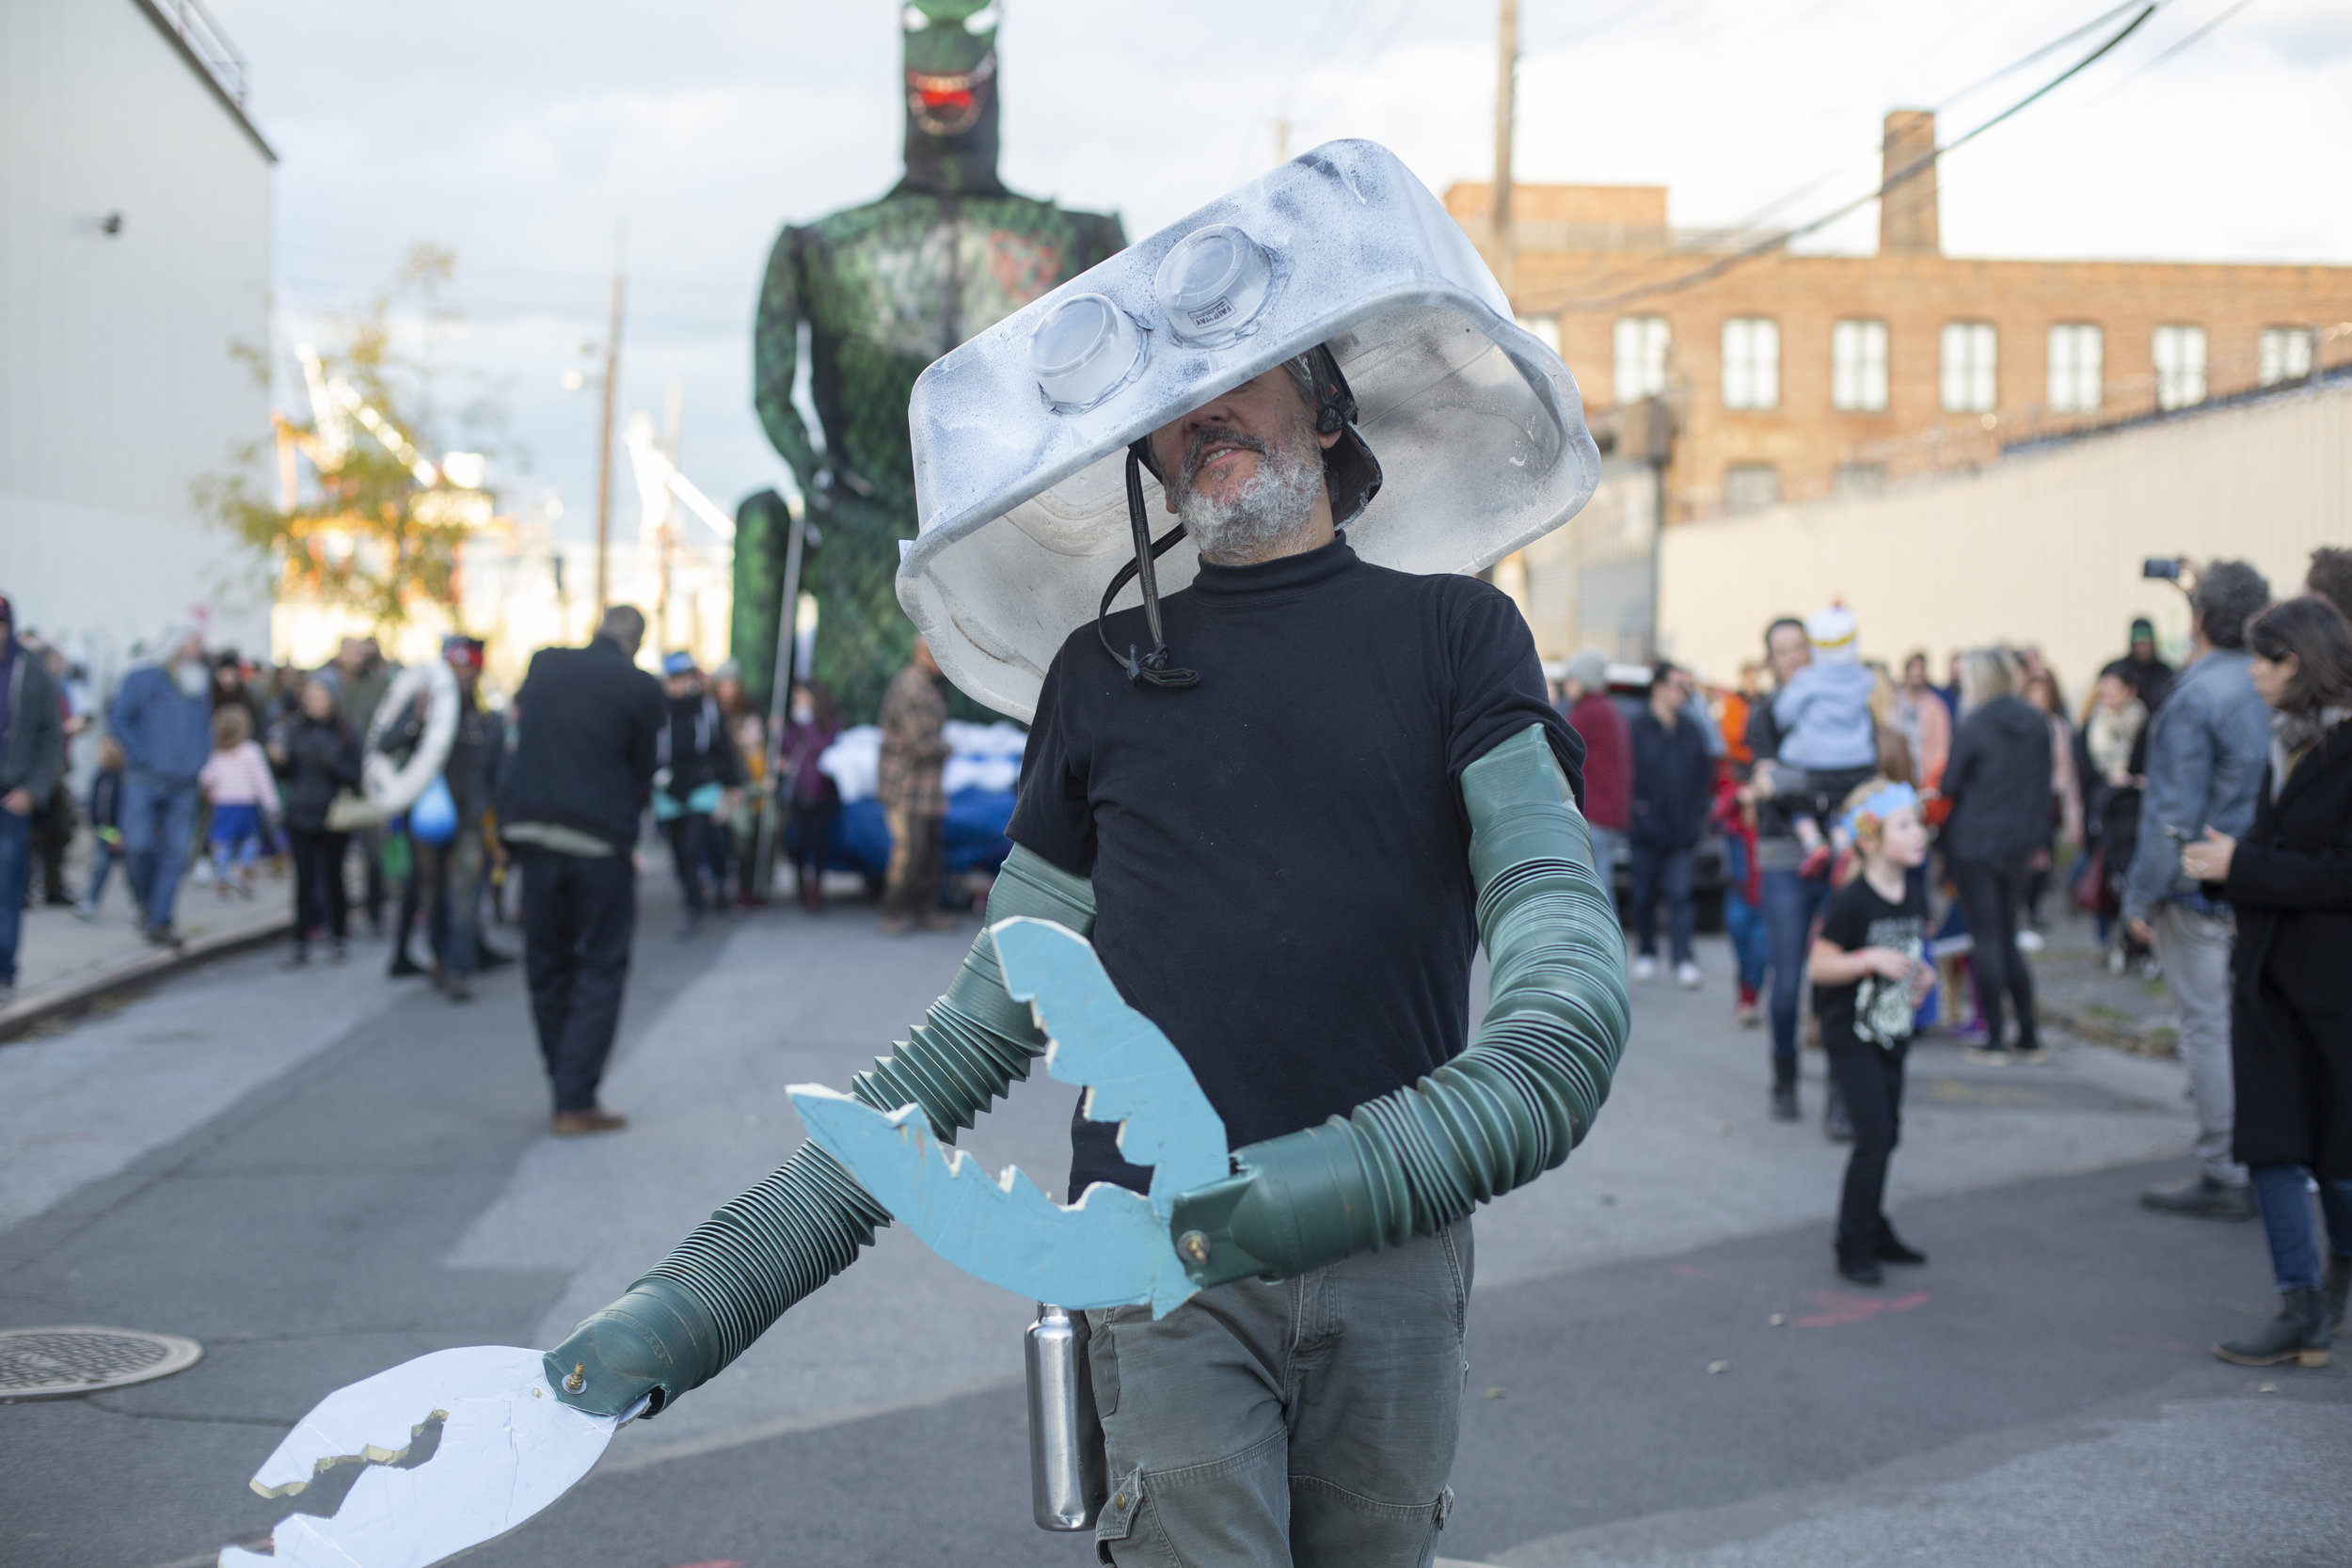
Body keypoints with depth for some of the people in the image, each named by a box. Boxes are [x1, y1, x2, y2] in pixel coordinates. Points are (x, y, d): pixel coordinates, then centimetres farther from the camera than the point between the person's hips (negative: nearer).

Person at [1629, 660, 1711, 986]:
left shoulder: (1691, 732, 8)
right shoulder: (1635, 729, -5)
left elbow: (1705, 775, 13)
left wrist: (1696, 815, 3)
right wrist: (1638, 812, -13)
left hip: (1682, 832, 2)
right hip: (1647, 833, -2)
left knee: (1680, 895, -4)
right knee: (1644, 895, 9)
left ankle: (1684, 960, -7)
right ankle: (1646, 953, 23)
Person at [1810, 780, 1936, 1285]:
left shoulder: (1914, 891, 2)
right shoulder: (1851, 902, -20)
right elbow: (1821, 965, -18)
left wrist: (1921, 971, 3)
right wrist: (1871, 960, -29)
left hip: (1892, 1030, 7)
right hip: (1850, 1034, -7)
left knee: (1888, 1134, 14)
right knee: (1873, 1137, -11)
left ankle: (1873, 1231, 29)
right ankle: (1853, 1247, -2)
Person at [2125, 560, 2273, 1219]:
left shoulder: (2195, 699, -17)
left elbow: (2174, 814, -17)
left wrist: (2141, 896, -10)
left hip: (2203, 887, -7)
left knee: (2209, 1029, -1)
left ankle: (2226, 1177, 2)